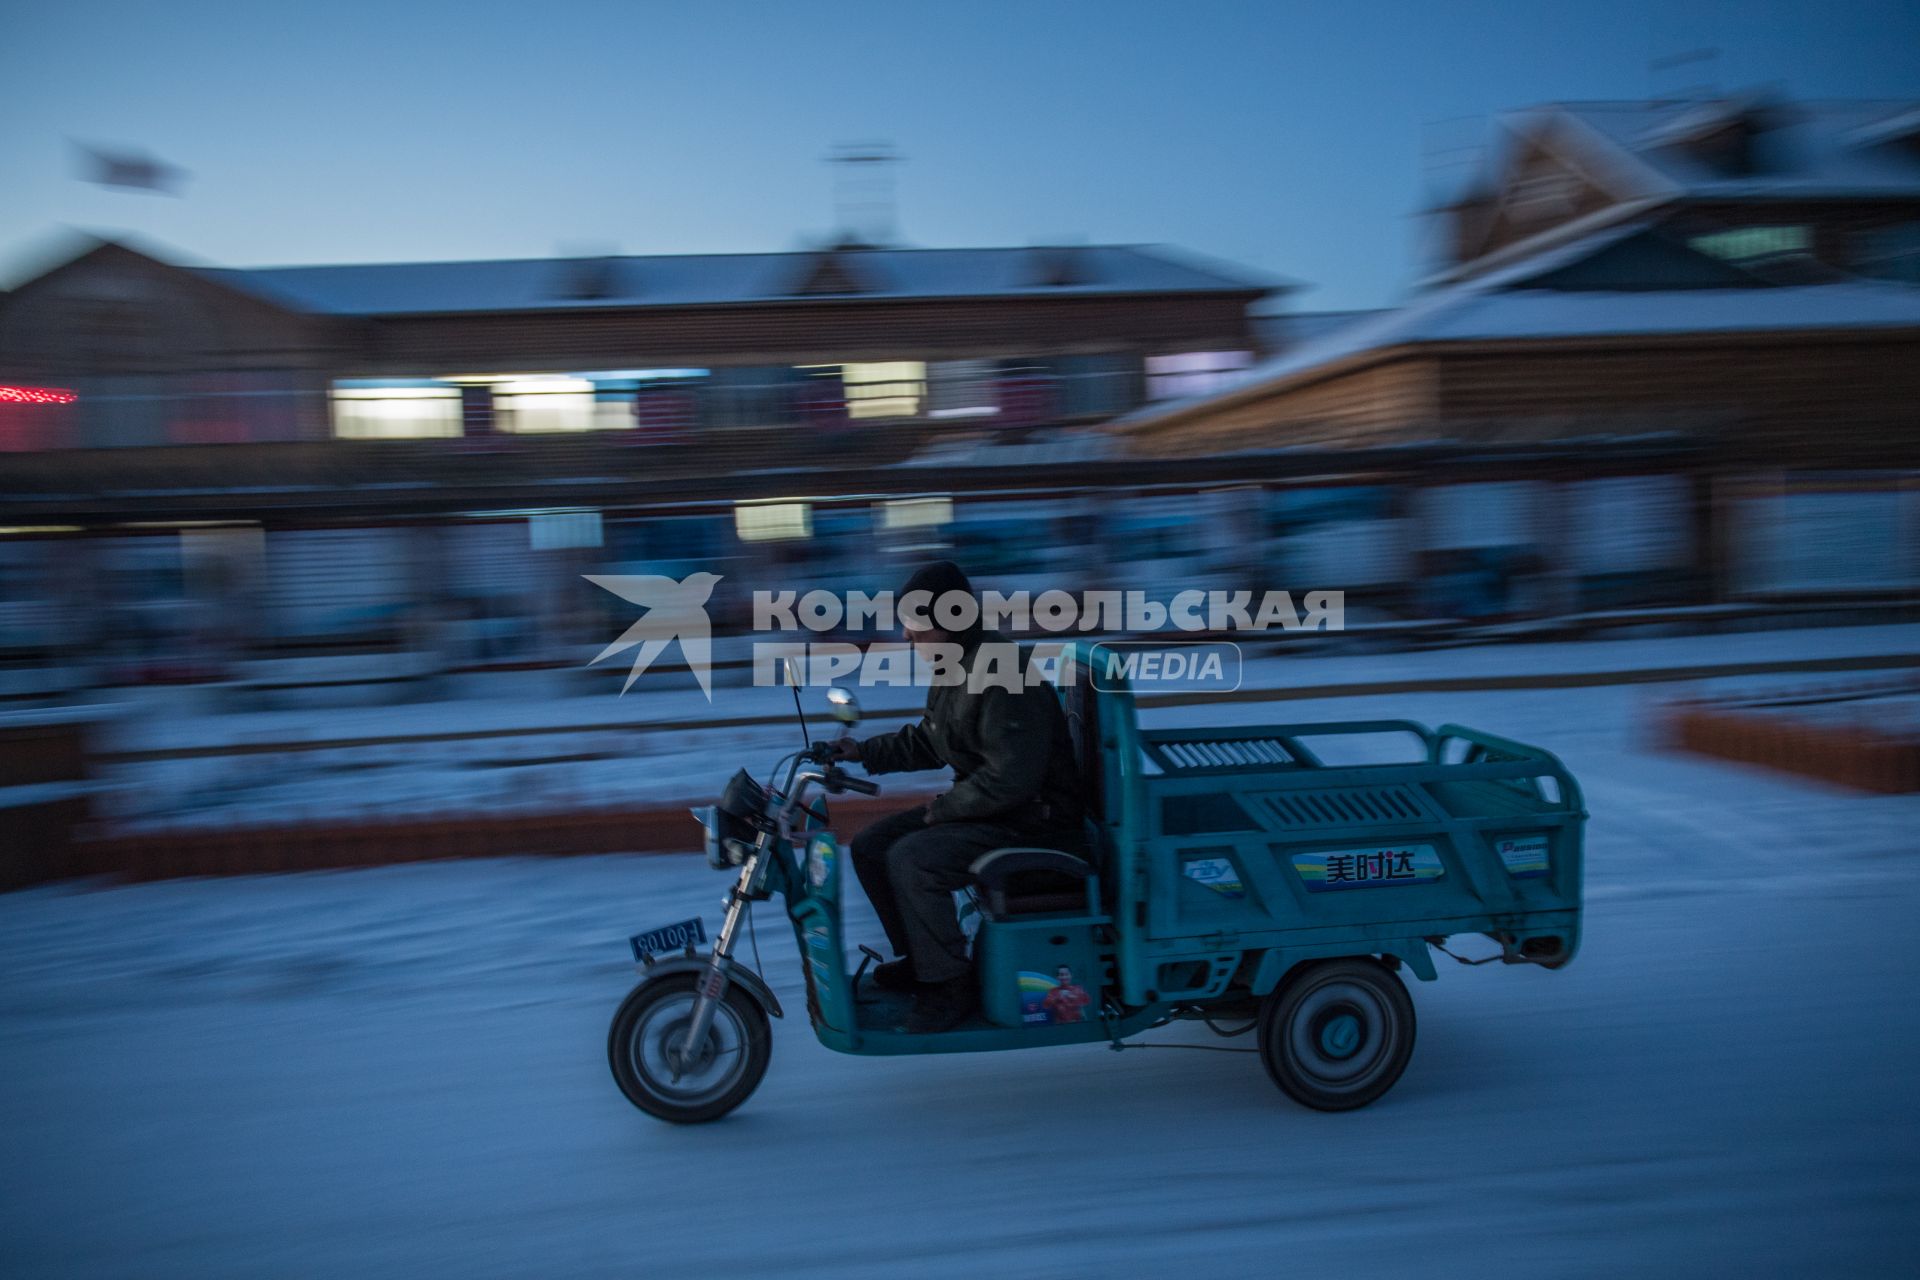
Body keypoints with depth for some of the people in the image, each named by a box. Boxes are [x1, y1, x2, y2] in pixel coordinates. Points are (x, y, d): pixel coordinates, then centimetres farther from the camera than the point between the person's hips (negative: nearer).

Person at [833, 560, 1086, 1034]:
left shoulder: (1001, 675, -25)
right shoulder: (954, 666, 7)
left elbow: (1011, 779, -29)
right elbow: (927, 742, 20)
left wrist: (943, 808, -18)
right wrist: (866, 752, 8)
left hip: (1035, 821, -10)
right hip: (983, 804, 10)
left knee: (911, 861, -25)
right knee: (871, 847, 5)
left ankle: (950, 986, -8)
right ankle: (920, 959, 20)